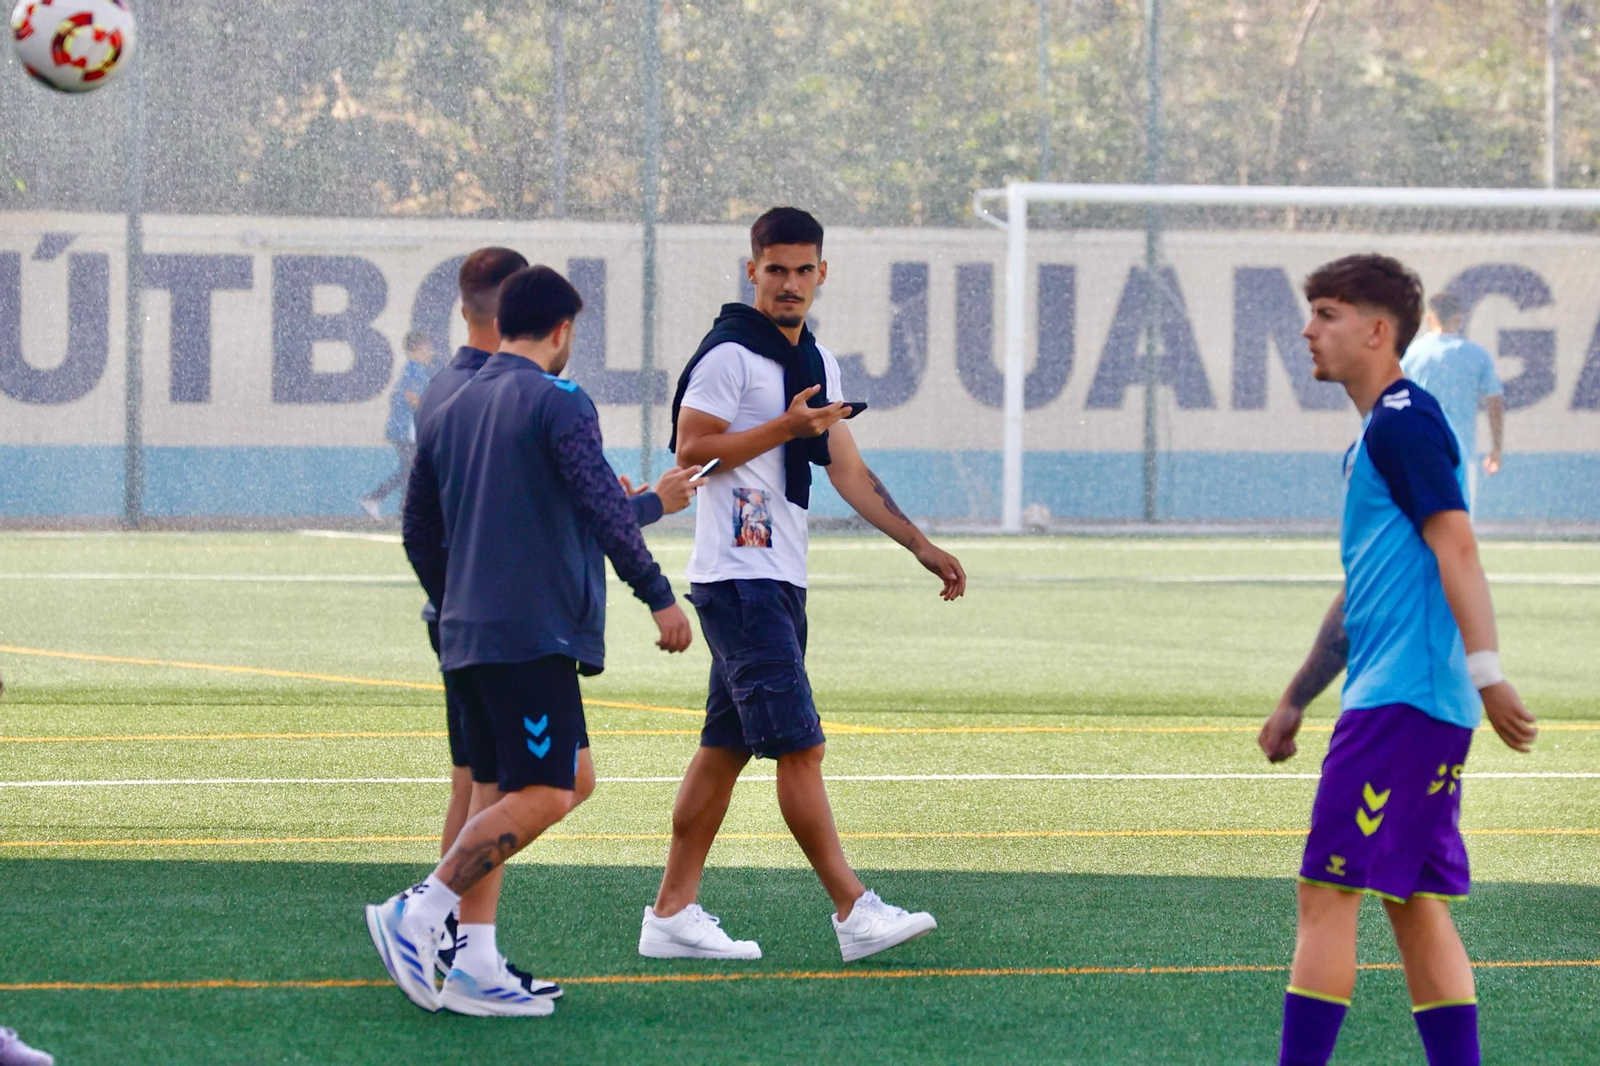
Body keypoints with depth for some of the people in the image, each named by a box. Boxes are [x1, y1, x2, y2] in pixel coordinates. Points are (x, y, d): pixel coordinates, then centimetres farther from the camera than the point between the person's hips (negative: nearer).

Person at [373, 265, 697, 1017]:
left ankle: (475, 967, 4)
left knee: (494, 793, 11)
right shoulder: (558, 404, -7)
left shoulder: (448, 413, 15)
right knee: (543, 796, -7)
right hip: (533, 633, -8)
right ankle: (418, 914, -15)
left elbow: (418, 532, 20)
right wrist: (658, 595, -11)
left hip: (467, 636, 8)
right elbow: (604, 507, -15)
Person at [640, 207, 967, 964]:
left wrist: (921, 545, 14)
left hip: (779, 580, 9)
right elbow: (691, 449, -14)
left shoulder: (816, 362, 17)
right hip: (737, 577, -9)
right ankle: (853, 911, -12)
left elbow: (848, 471, 19)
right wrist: (786, 426, -19)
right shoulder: (729, 354, -9)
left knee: (726, 748, 8)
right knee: (799, 745, -11)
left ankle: (672, 914, 11)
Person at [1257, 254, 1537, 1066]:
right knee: (1416, 902, 9)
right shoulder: (1376, 434, 21)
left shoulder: (1403, 421, -10)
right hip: (1396, 698, 10)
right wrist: (1295, 702, 30)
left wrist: (1484, 669, -28)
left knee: (1327, 892, -9)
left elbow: (1455, 545, -19)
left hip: (1401, 701, -10)